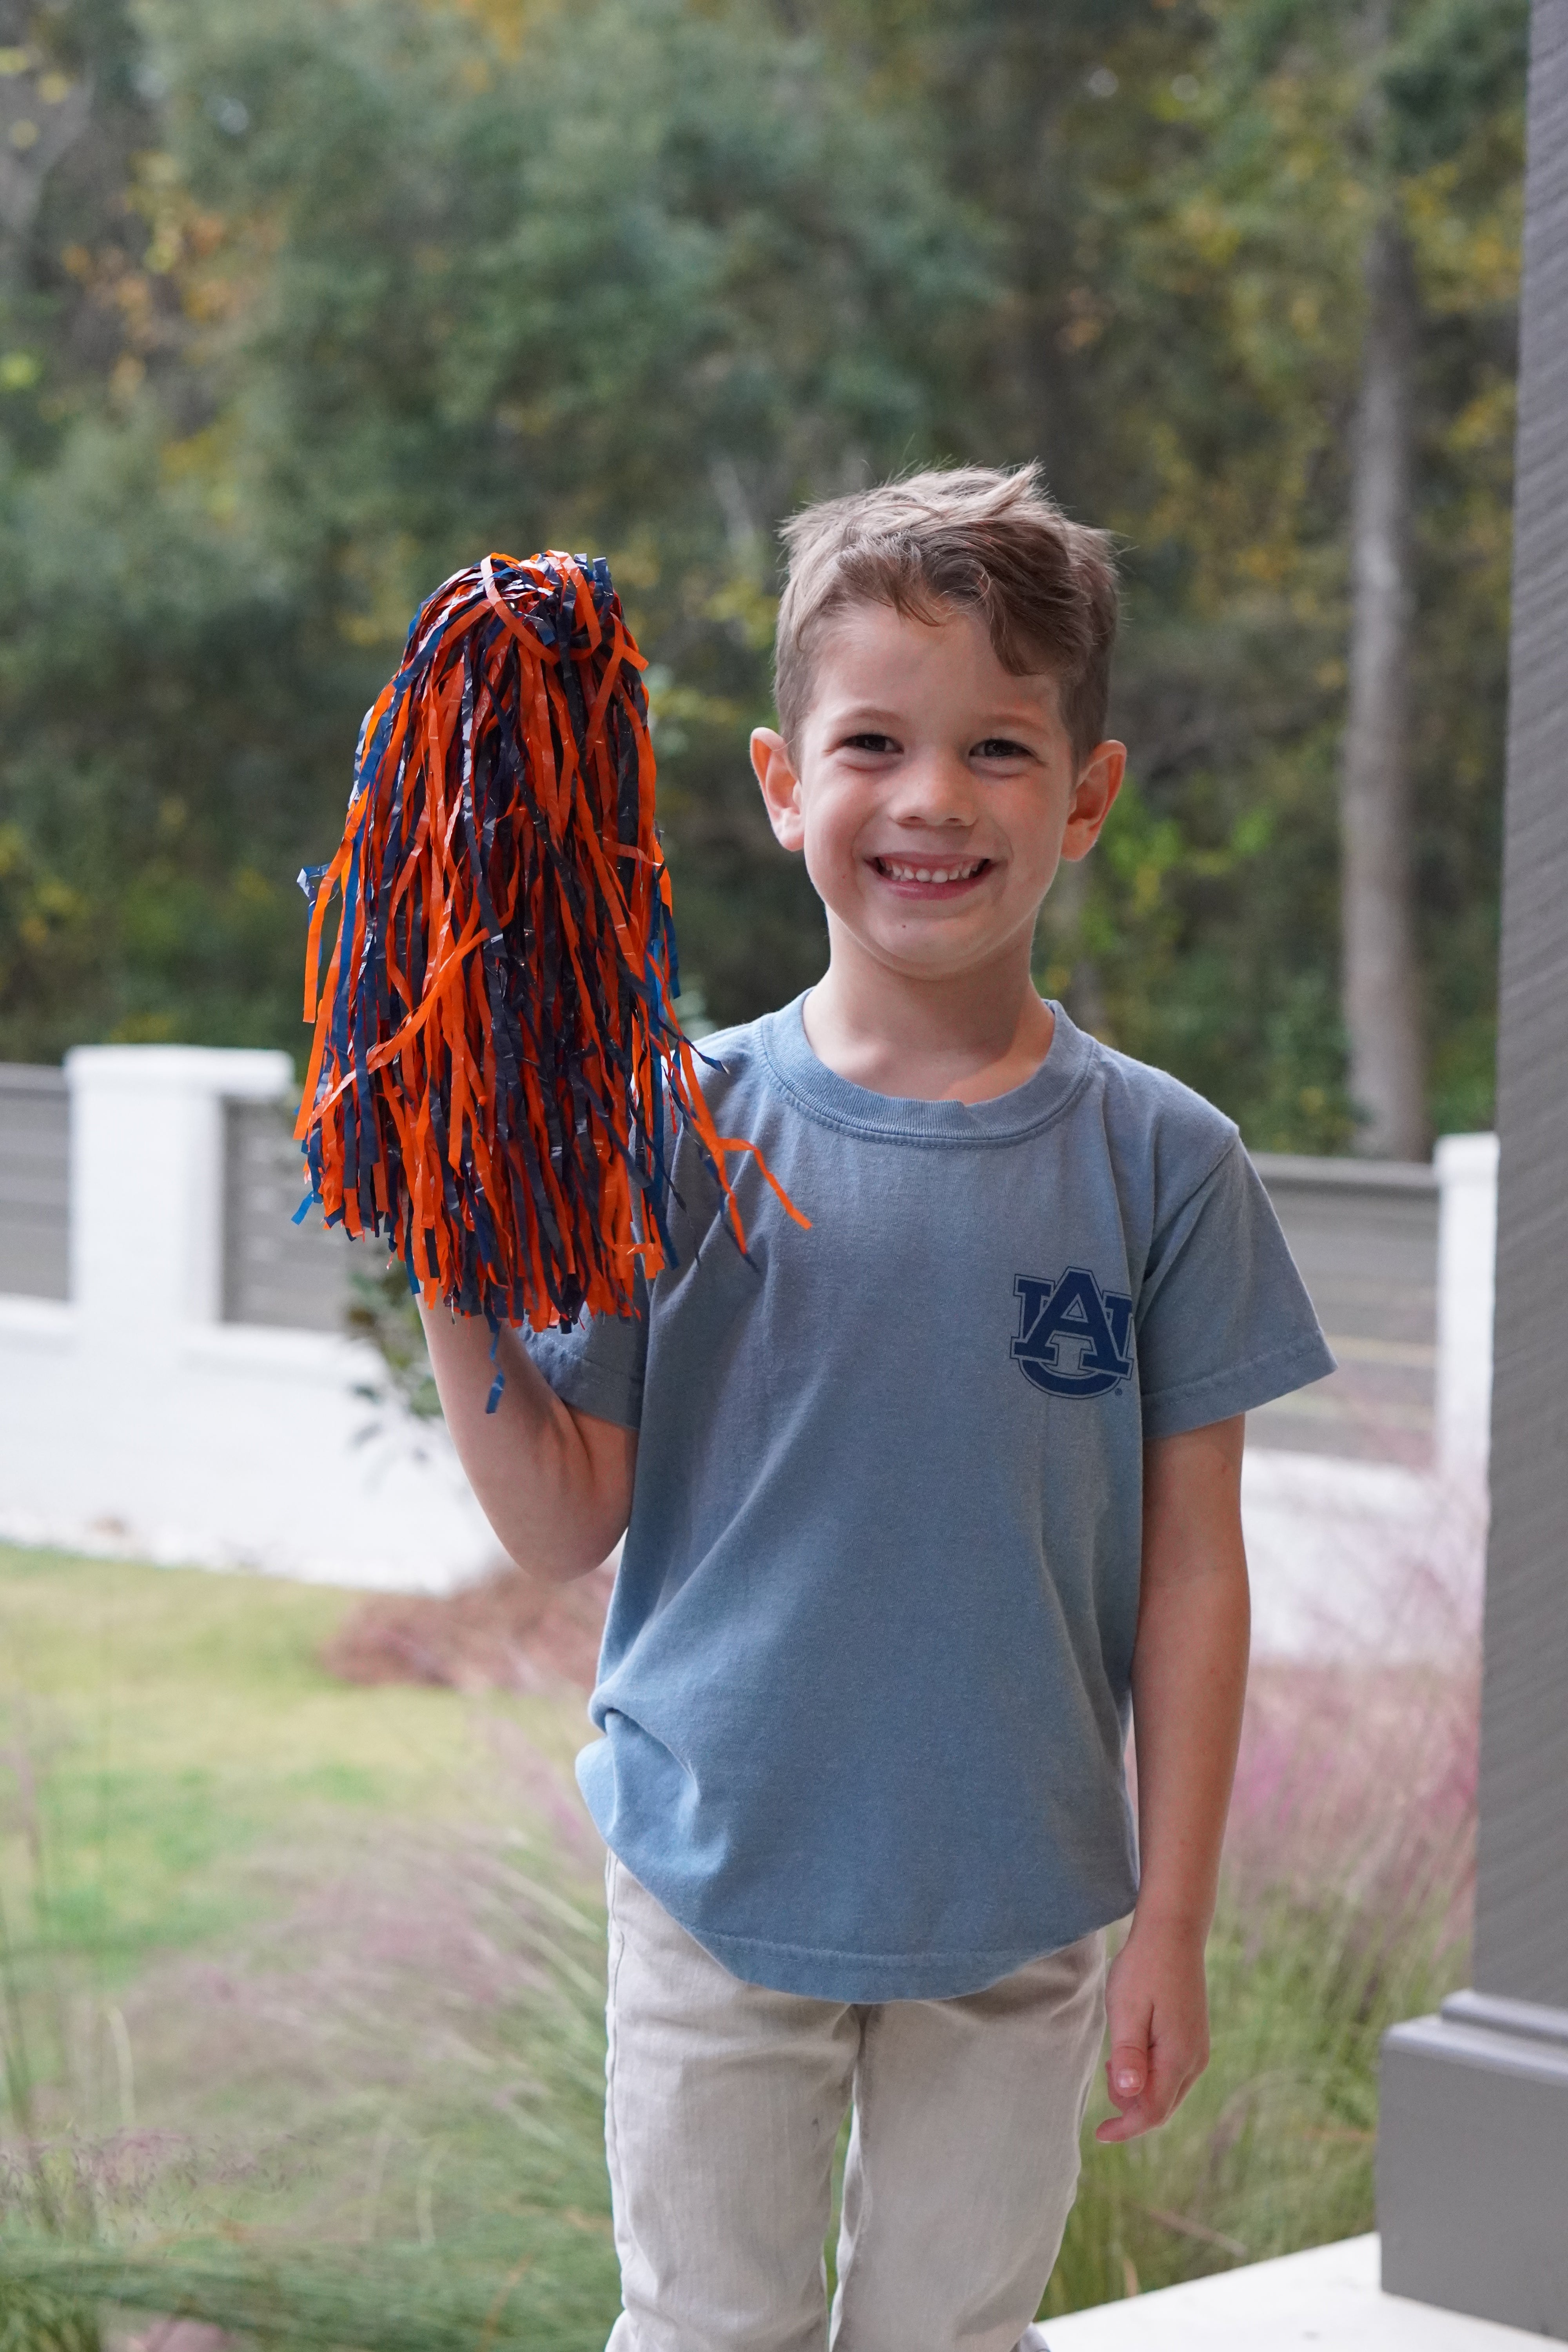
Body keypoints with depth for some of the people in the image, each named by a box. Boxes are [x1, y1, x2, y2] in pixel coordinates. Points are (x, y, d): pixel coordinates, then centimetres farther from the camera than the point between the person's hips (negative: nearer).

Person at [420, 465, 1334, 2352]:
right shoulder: (685, 1133, -7)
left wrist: (1172, 1925, -2)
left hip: (1018, 1918, 0)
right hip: (716, 1890, 0)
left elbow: (1191, 1568, -3)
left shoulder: (1163, 1166, -7)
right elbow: (567, 1526, -4)